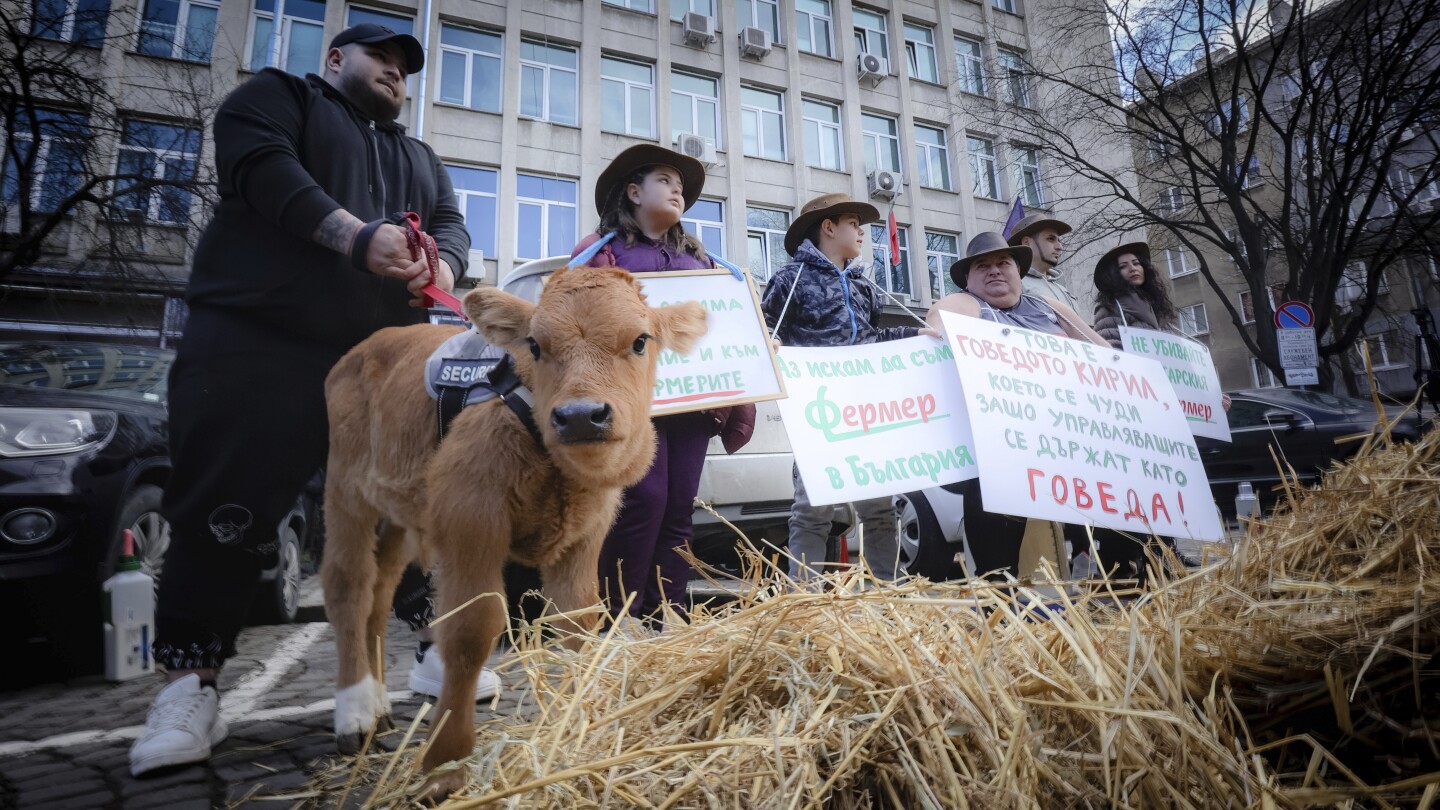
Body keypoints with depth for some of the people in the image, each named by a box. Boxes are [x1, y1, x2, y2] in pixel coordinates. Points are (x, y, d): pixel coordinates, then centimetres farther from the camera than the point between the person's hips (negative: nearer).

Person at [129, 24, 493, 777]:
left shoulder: (420, 158, 29)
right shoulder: (278, 95, 13)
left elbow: (451, 223, 14)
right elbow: (264, 169, -7)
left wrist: (442, 265, -11)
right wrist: (358, 236, -21)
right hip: (256, 341, -4)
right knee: (223, 516, -5)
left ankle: (441, 647, 14)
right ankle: (189, 687, 7)